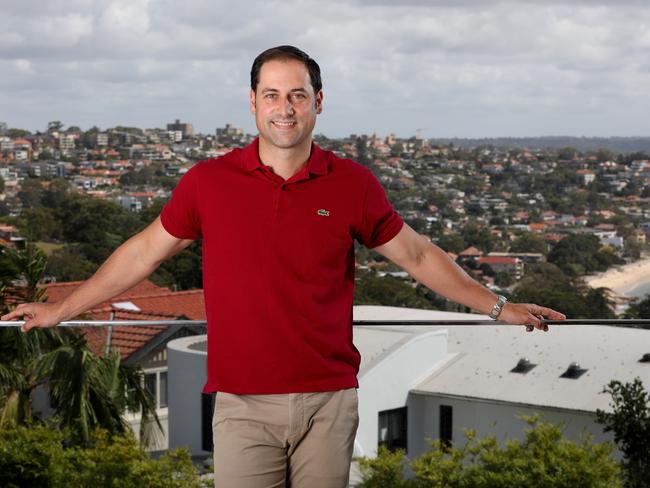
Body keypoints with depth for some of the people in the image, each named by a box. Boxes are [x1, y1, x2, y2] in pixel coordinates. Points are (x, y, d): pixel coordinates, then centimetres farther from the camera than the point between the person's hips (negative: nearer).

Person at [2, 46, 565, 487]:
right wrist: (60, 310, 15)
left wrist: (498, 307, 13)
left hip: (329, 401, 1)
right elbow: (144, 252, 11)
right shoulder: (208, 182, 0)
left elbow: (418, 255, 12)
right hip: (243, 404, 0)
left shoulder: (353, 184, 1)